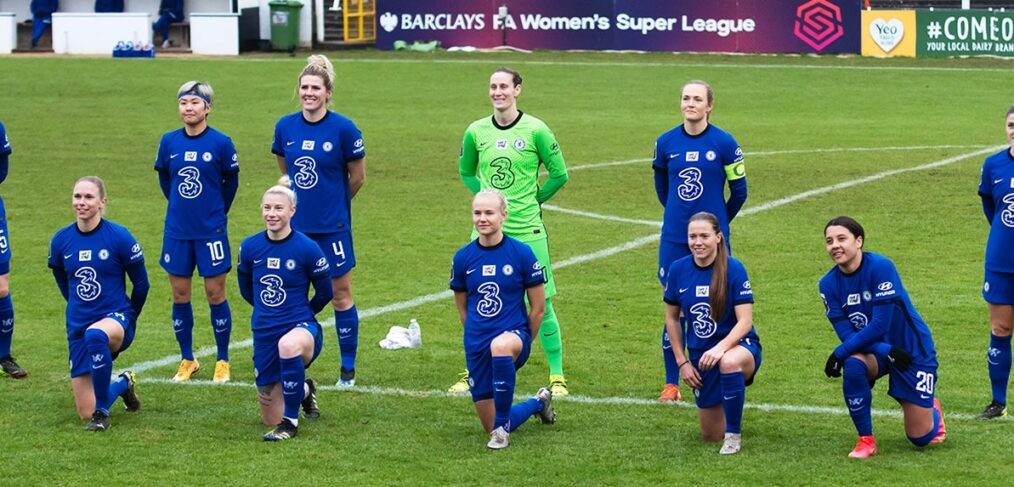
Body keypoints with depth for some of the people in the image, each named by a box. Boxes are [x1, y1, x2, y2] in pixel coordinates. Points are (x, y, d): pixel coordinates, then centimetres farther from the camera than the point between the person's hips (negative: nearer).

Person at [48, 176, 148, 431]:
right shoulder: (61, 240, -1)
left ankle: (102, 413, -27)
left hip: (116, 317, -4)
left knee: (95, 335, -43)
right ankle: (123, 384, 35)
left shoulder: (119, 237, -11)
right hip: (78, 327, 4)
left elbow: (141, 283, 1)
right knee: (86, 413, 0)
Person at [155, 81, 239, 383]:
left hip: (211, 231, -3)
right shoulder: (169, 142, 1)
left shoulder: (220, 143, -8)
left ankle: (223, 361, 13)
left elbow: (231, 181, 3)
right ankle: (187, 360, 19)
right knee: (180, 295, 7)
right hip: (176, 231, 3)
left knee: (215, 293, 2)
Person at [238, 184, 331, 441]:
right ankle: (305, 390, 45)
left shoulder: (307, 248, -11)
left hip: (300, 326, -4)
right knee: (271, 418, 9)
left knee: (288, 345, -45)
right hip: (264, 332, 4)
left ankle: (290, 422, -27)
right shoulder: (250, 246, 0)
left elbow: (325, 292, 2)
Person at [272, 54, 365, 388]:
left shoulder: (343, 129, -11)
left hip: (332, 226, -4)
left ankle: (348, 367, 16)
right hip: (295, 226, 4)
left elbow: (358, 177, 0)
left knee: (340, 294, 4)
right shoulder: (285, 127, 0)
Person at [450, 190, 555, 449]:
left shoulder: (521, 253, -6)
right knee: (492, 427, 4)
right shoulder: (463, 258, 2)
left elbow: (538, 307, 1)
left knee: (501, 347, -44)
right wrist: (475, 338, 14)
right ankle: (538, 403, 37)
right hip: (477, 346, 4)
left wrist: (522, 343, 6)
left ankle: (502, 427, -29)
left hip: (514, 333, -4)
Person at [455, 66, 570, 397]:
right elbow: (466, 172, 20)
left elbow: (559, 175, 3)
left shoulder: (535, 130, -6)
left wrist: (533, 200, 4)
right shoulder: (476, 131, 3)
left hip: (527, 231, -3)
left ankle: (557, 376, 11)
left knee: (541, 305, 0)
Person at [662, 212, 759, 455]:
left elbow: (745, 321, -19)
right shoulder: (678, 270, -6)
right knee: (711, 435, 7)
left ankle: (733, 435, -23)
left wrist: (720, 348, -34)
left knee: (729, 362, -43)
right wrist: (682, 362, 4)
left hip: (739, 346, -4)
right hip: (700, 354, 4)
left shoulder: (734, 269, -16)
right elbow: (672, 318, 8)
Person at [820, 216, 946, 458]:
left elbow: (880, 324, -28)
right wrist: (886, 351, -27)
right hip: (871, 350, 4)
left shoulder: (881, 267, -25)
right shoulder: (828, 284, -10)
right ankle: (866, 440, -17)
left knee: (921, 438, -2)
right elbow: (846, 333, -13)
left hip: (912, 347, -3)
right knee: (852, 365, -35)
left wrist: (839, 353, -30)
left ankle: (931, 409, 37)